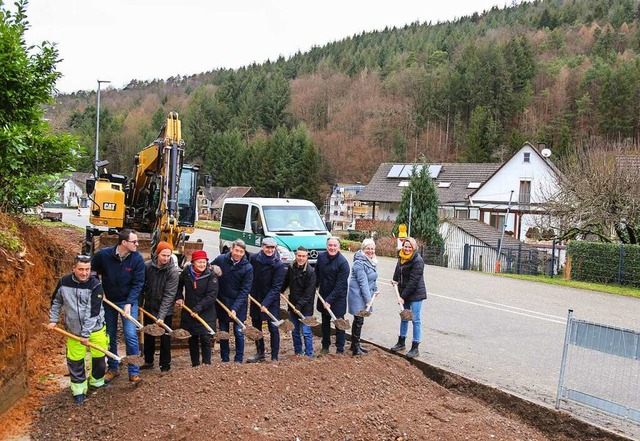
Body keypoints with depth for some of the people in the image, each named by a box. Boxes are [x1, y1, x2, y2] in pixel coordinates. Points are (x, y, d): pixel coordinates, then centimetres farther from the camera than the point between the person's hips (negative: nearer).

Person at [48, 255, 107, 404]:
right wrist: (53, 319, 8)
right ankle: (79, 389, 22)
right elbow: (56, 301, 13)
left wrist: (86, 334, -22)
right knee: (75, 360, 5)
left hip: (95, 329, -2)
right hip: (74, 330, 2)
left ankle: (97, 381, 35)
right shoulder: (64, 282, -6)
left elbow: (93, 312, -21)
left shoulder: (95, 285, -18)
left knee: (98, 357, 9)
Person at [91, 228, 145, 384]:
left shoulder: (137, 258, -17)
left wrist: (129, 303, -24)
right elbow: (92, 271, 3)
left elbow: (138, 283, -16)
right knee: (110, 336, 12)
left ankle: (134, 372, -2)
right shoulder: (103, 255, -14)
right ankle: (113, 368, 28)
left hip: (128, 301, -2)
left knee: (130, 335, -10)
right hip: (108, 301, 2)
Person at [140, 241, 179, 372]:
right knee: (148, 336, 16)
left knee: (165, 338, 3)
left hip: (165, 311, -4)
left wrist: (161, 316, -28)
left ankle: (165, 365, 18)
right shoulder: (147, 266, -10)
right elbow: (142, 285, 4)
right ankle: (148, 361, 33)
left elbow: (169, 295, -23)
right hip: (149, 307, 4)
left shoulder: (173, 271, -20)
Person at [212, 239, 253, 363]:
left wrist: (235, 308, -21)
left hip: (238, 304, -2)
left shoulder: (248, 268, -14)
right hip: (221, 302, 2)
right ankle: (225, 360, 24)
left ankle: (238, 360, 16)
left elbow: (244, 291, -14)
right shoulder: (220, 260, -9)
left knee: (238, 333, 2)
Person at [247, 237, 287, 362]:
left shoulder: (279, 265, -15)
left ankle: (274, 358, 6)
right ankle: (260, 353, 31)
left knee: (273, 328, -4)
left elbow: (276, 287, -17)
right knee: (256, 327, 14)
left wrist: (265, 303, -23)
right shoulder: (254, 258, -6)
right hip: (255, 298, 4)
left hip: (271, 300, -4)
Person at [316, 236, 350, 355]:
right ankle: (325, 346, 29)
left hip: (338, 297, -5)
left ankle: (340, 350, 12)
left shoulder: (343, 263, -20)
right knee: (325, 322, 16)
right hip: (323, 295, 5)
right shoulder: (321, 256, -4)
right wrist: (316, 285, 12)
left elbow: (339, 286, -21)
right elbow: (317, 272, 16)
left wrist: (329, 300, -22)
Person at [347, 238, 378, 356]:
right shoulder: (360, 263, -20)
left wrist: (375, 289, 13)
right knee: (358, 321, -2)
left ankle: (355, 345, 28)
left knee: (358, 321, 17)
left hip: (365, 295, 9)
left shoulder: (372, 261, 9)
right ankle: (355, 348, 8)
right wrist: (368, 299, -22)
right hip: (358, 295, -9)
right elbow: (363, 282, -23)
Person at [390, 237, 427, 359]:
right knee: (404, 318, 18)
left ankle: (415, 348, 6)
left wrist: (403, 296, -20)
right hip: (403, 293, 8)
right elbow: (398, 270, 23)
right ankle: (401, 343, 31)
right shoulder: (401, 257, 5)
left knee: (416, 320, -1)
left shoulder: (417, 261, -19)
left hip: (415, 294, -8)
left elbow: (413, 281, -21)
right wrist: (395, 280, 3)